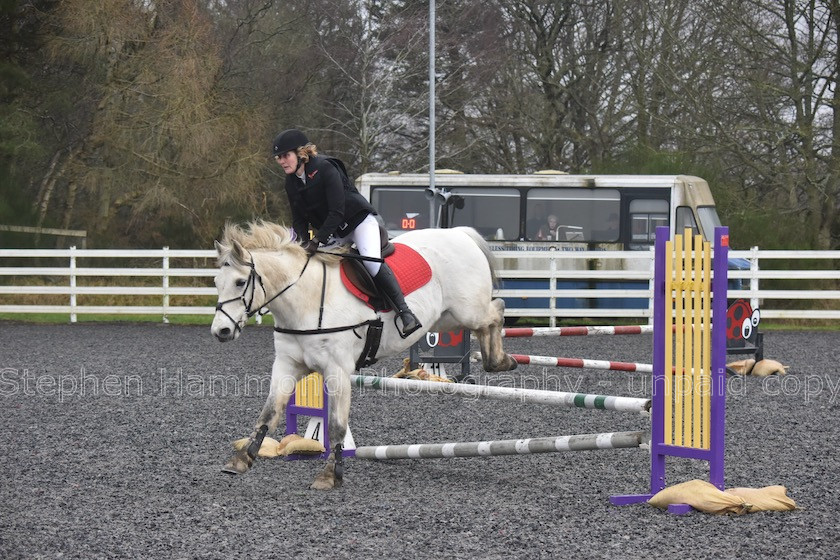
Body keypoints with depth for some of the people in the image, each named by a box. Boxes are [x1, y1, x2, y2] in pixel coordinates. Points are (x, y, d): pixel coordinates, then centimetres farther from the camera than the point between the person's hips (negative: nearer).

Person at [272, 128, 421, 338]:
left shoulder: (326, 169, -22)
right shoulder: (291, 183, 1)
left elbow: (337, 213, -26)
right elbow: (299, 220, 3)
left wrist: (317, 241, -31)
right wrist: (305, 243, -16)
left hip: (359, 221, -9)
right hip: (334, 233, 9)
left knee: (371, 261, -29)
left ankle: (405, 312, -31)